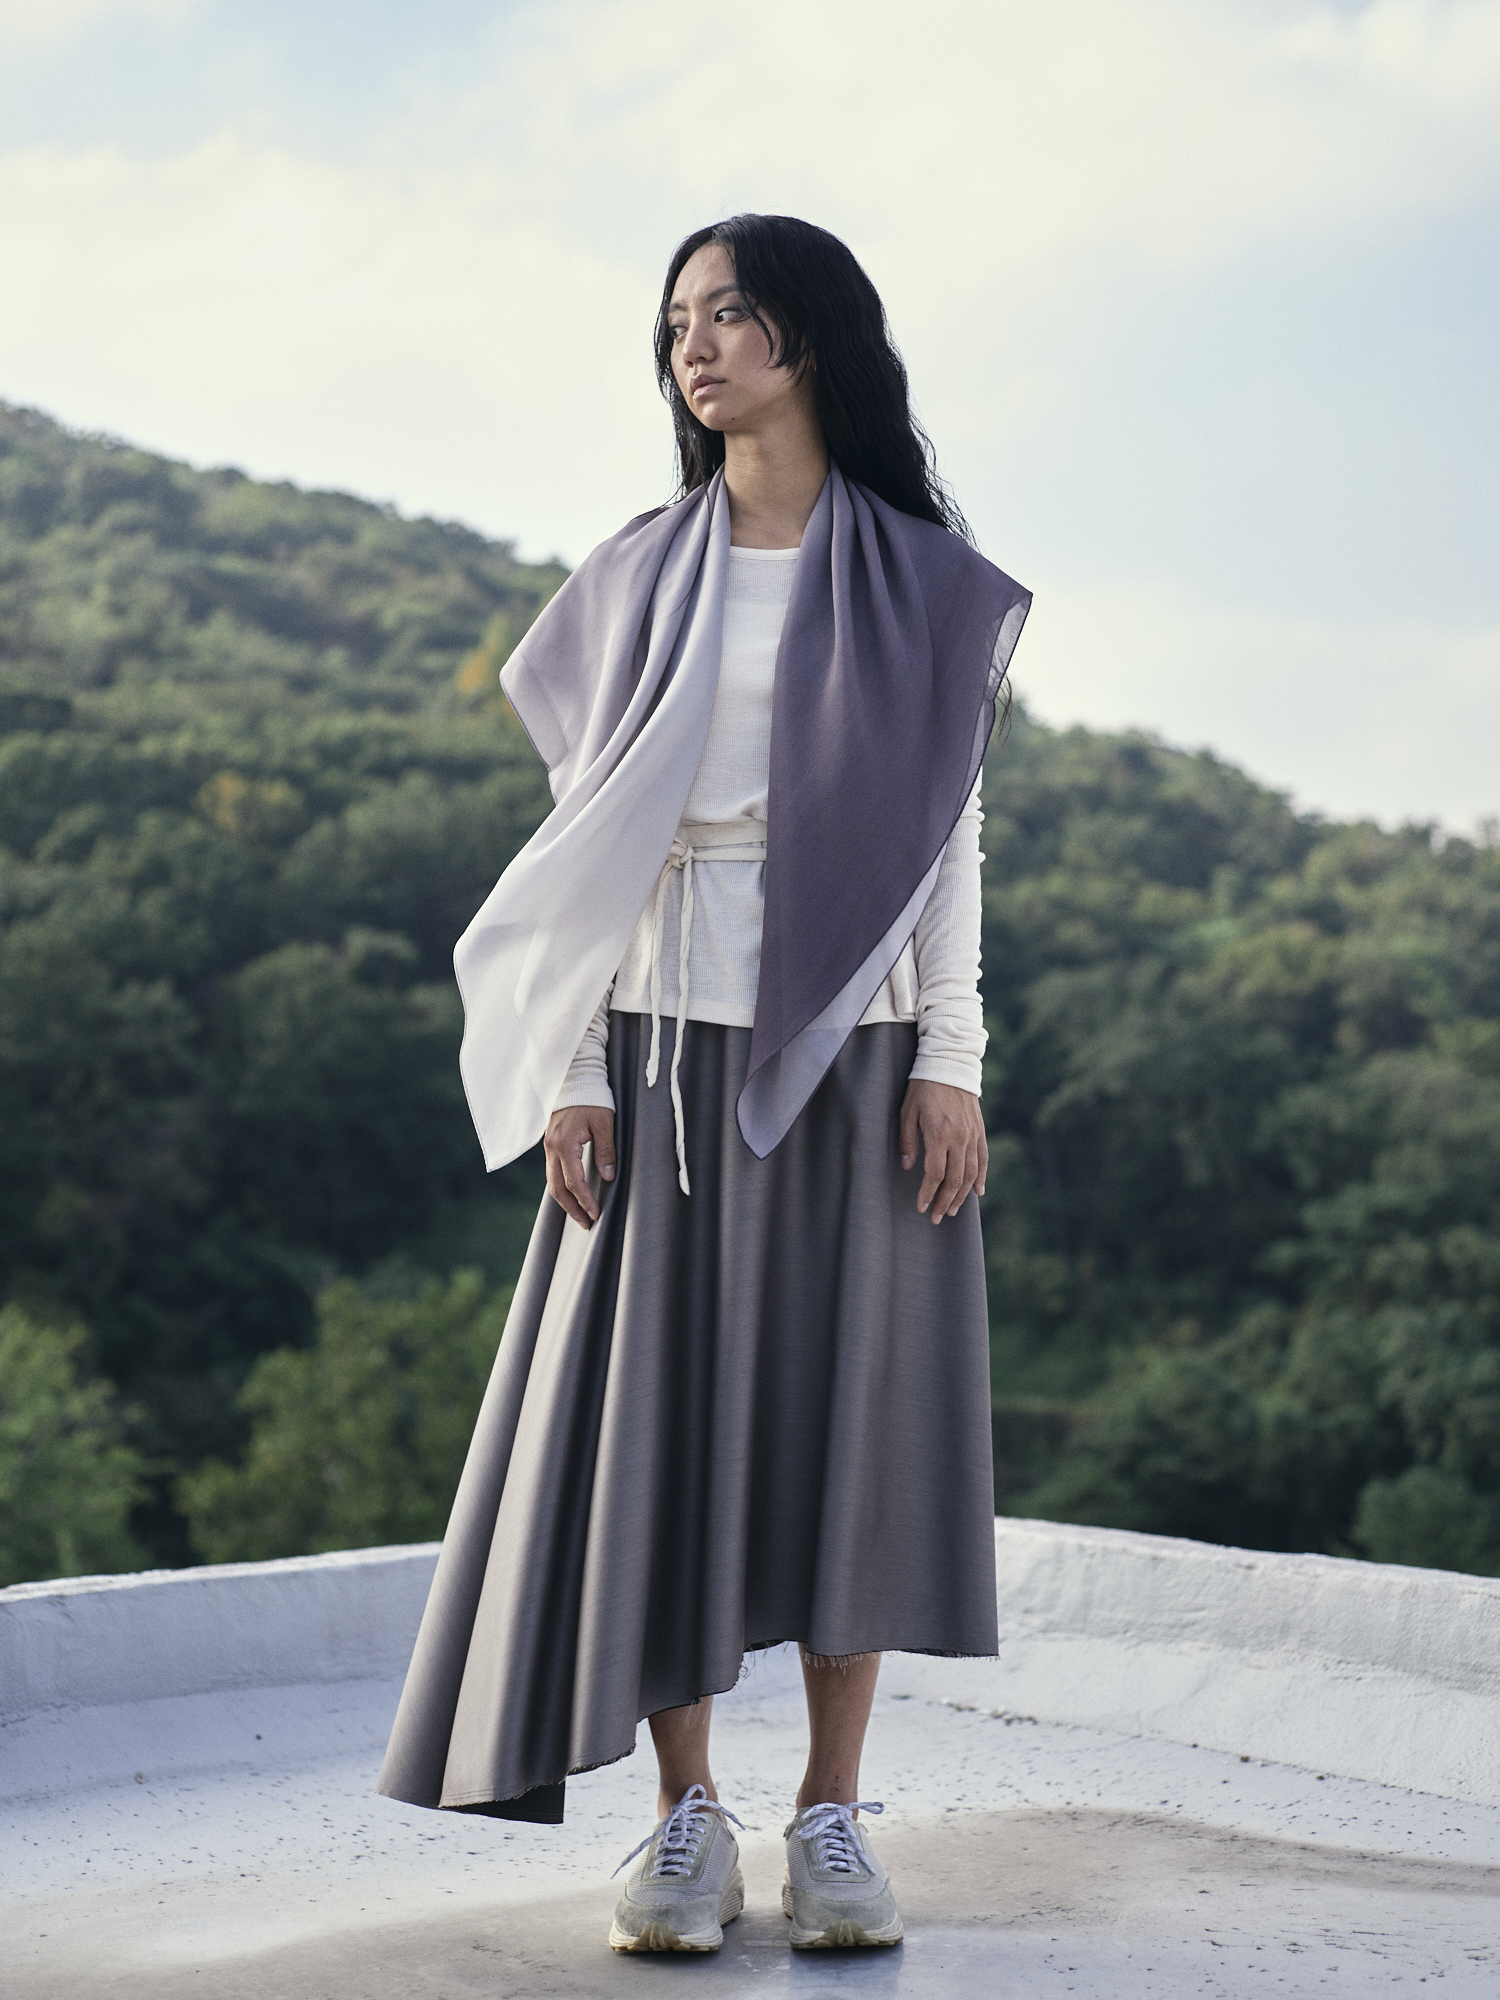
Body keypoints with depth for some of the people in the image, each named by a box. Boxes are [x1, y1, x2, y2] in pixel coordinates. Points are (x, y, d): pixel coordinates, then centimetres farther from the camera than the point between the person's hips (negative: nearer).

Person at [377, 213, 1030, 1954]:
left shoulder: (919, 578, 5)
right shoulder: (639, 580, 9)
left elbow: (949, 830, 3)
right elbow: (588, 831, 6)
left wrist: (949, 1061, -6)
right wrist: (571, 1074, -2)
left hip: (852, 1043, -1)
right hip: (669, 1040, 1)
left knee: (849, 1409, 0)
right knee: (660, 1405, -2)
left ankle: (832, 1817, 11)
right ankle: (686, 1821, 9)